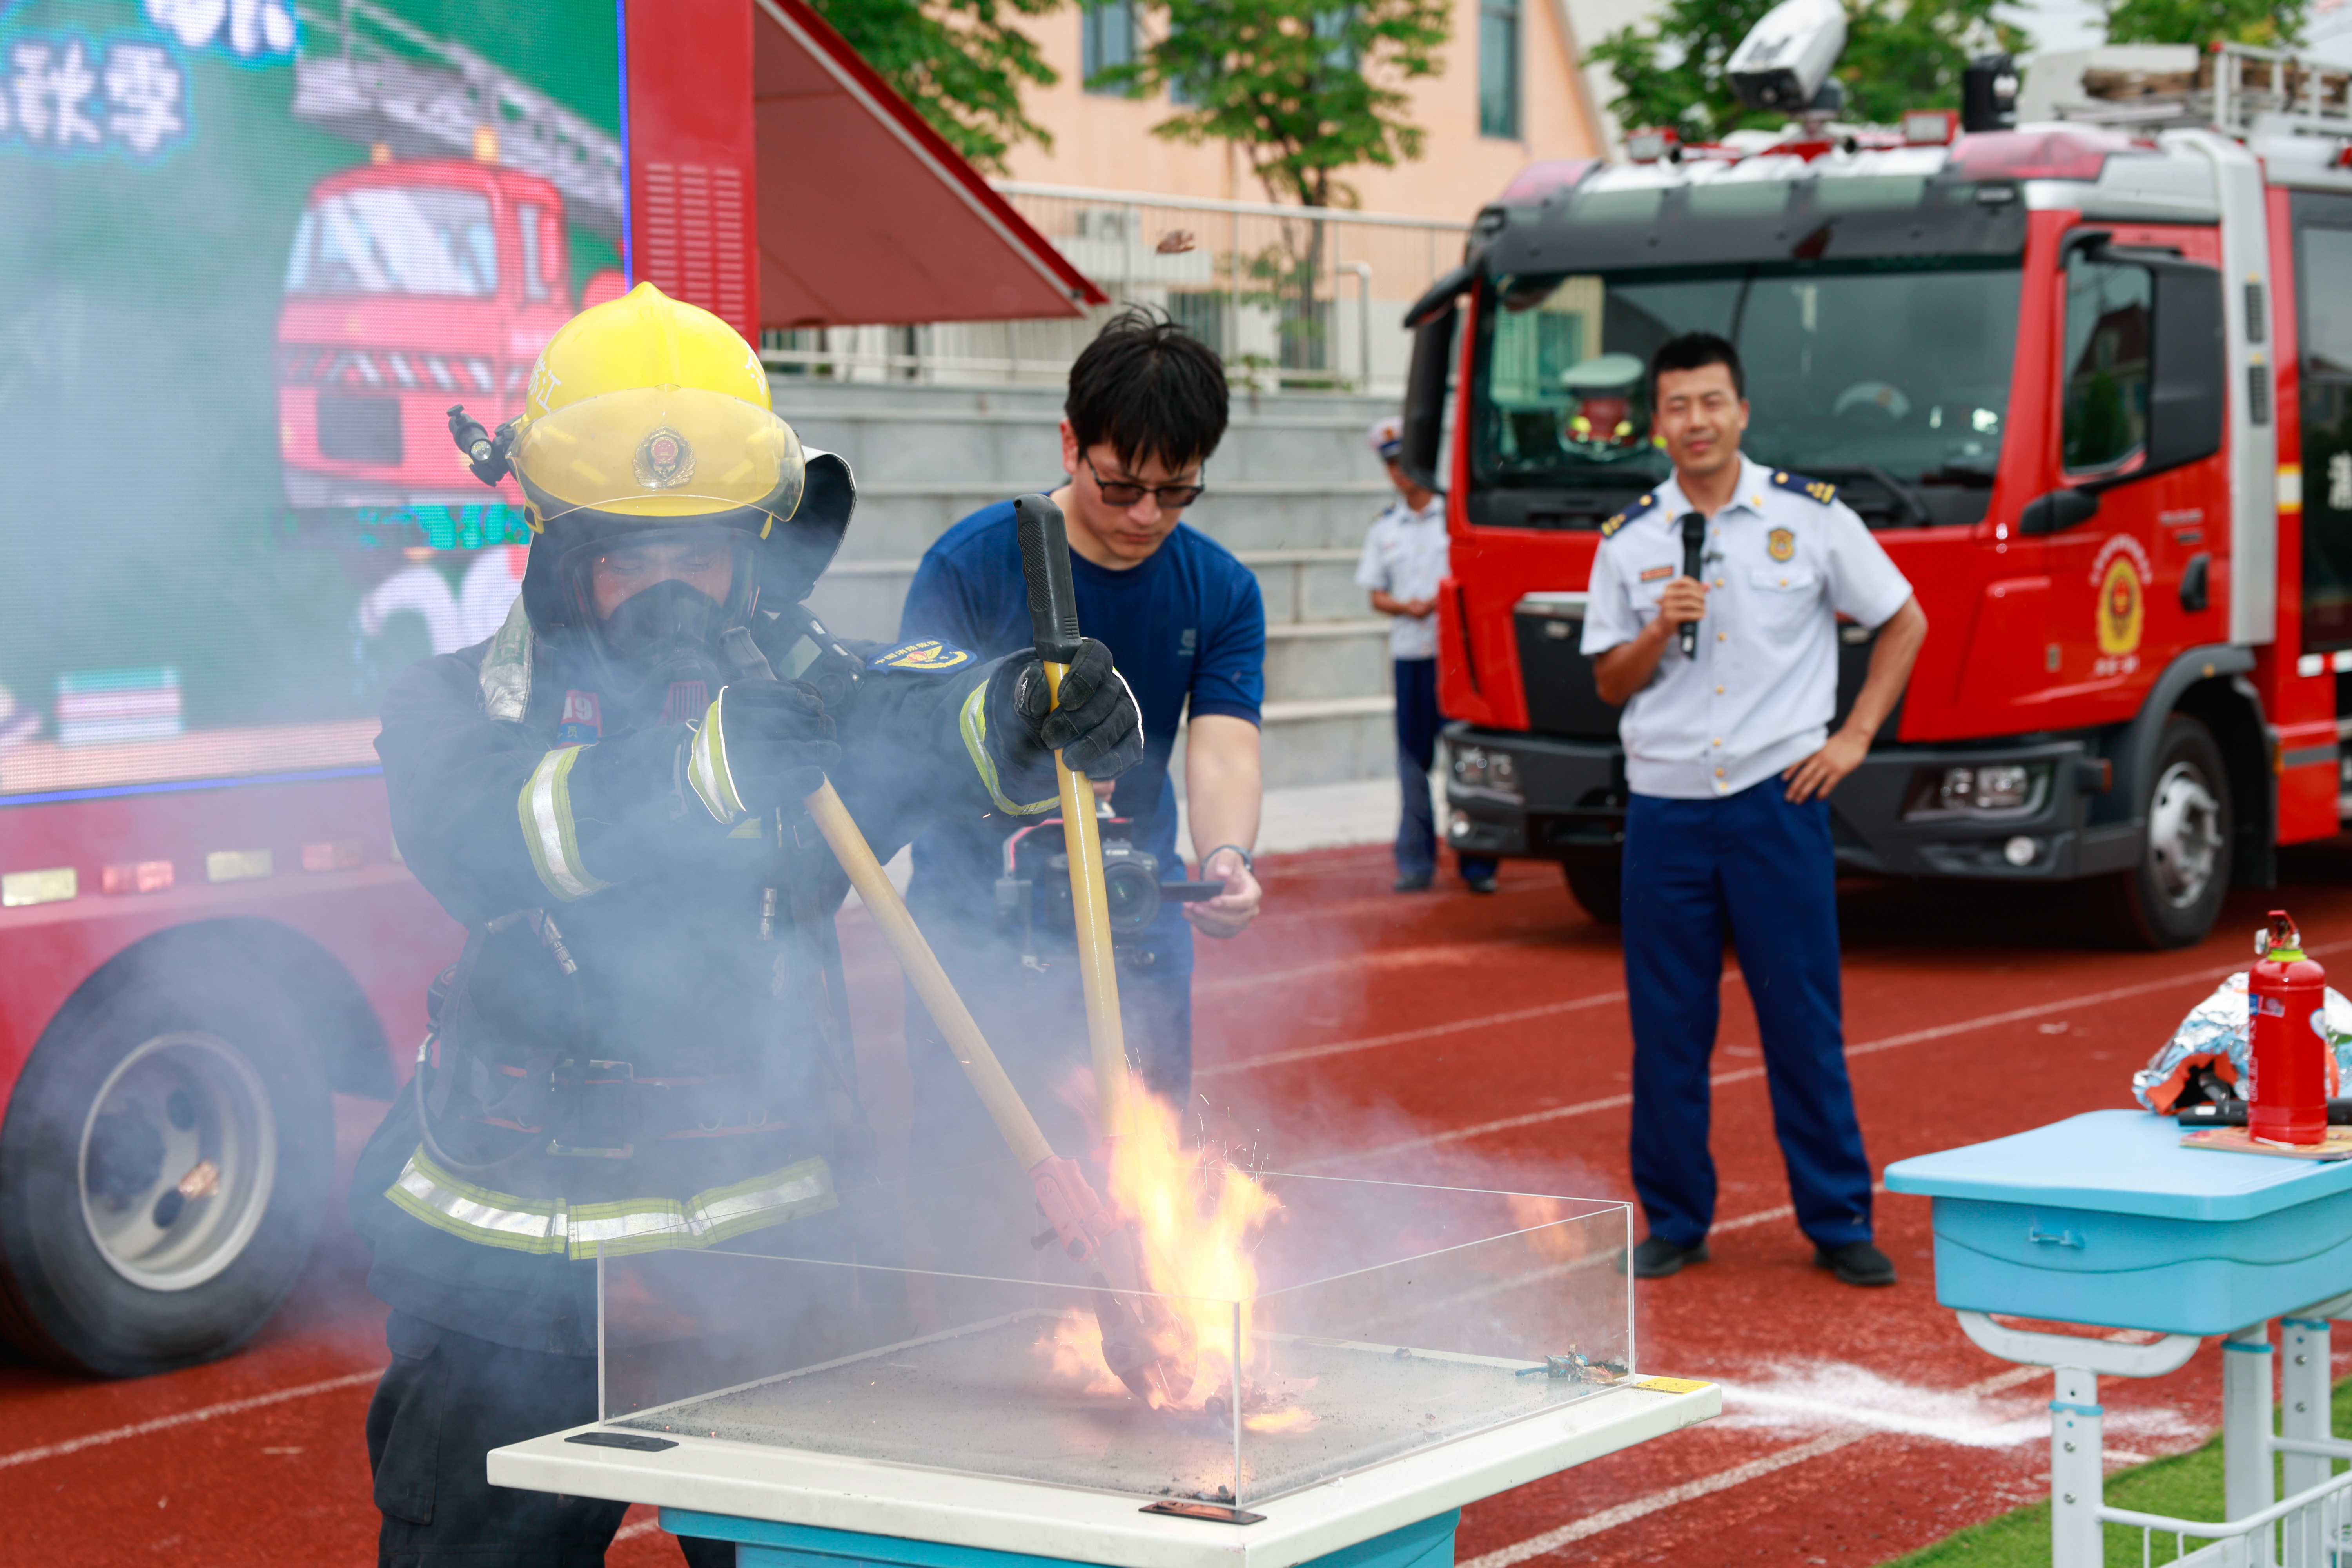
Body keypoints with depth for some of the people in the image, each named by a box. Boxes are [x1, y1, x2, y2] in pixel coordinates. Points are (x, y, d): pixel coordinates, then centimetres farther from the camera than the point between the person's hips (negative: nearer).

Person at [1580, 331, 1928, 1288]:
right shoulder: (1628, 541, 7)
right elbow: (1608, 683, 11)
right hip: (1664, 805, 2)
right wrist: (1658, 634, -9)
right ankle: (1675, 1220, 15)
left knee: (1804, 1021, 1)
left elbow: (1903, 621, 10)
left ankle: (1839, 1221, 10)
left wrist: (1855, 736, 2)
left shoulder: (1809, 516, 1)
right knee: (1666, 1026, 4)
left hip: (1776, 797, -2)